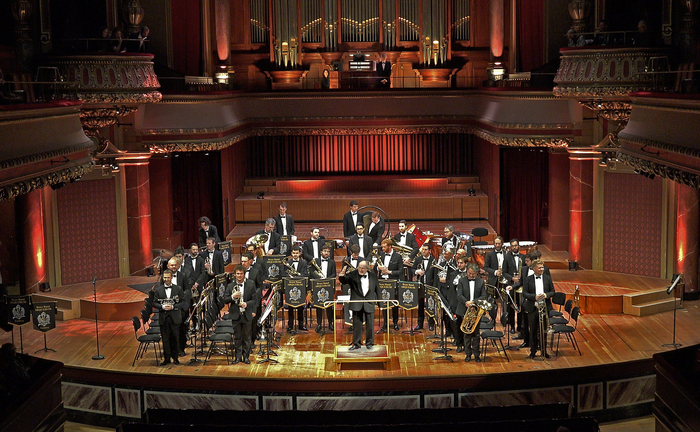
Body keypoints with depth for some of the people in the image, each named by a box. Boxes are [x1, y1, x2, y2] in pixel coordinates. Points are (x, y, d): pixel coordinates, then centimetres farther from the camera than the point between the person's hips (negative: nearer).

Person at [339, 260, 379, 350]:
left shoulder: (373, 276, 7)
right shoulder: (353, 275, 1)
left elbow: (377, 289, 11)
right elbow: (344, 281, -12)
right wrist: (342, 275, -33)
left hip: (369, 304, 1)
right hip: (357, 304, -1)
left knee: (370, 324, 5)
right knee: (357, 324, 3)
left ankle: (369, 343, 17)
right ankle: (356, 343, 12)